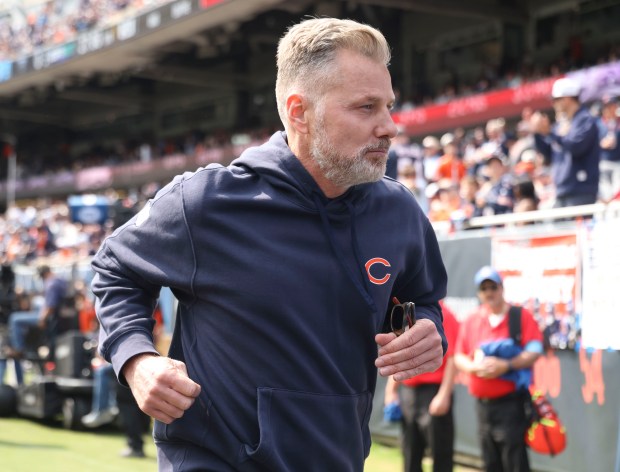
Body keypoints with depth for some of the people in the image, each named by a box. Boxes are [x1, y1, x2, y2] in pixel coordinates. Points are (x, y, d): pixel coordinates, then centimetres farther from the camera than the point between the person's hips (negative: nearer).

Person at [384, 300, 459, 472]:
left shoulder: (444, 316, -10)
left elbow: (453, 359, -15)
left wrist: (444, 395, -21)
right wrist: (391, 390, 17)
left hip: (433, 392, -8)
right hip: (407, 392, 8)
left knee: (440, 455, -3)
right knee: (410, 454, 12)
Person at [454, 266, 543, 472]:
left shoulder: (521, 316, -1)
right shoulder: (470, 321, 12)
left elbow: (534, 351, -9)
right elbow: (458, 357, 11)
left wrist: (506, 365, -22)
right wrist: (473, 367, -11)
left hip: (511, 402, -5)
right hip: (482, 403, 5)